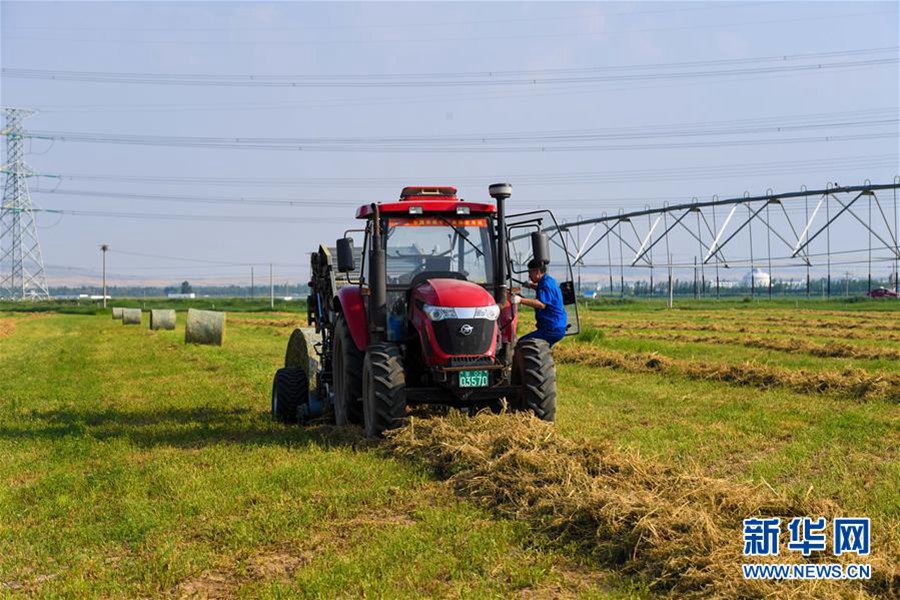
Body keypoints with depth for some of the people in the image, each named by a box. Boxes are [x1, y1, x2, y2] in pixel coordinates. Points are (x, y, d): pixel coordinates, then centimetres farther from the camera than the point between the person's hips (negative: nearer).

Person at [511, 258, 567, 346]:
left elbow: (541, 304, -34)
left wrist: (521, 300, -44)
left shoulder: (546, 284, -16)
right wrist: (532, 285, 27)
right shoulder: (549, 280, 16)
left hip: (551, 329, -11)